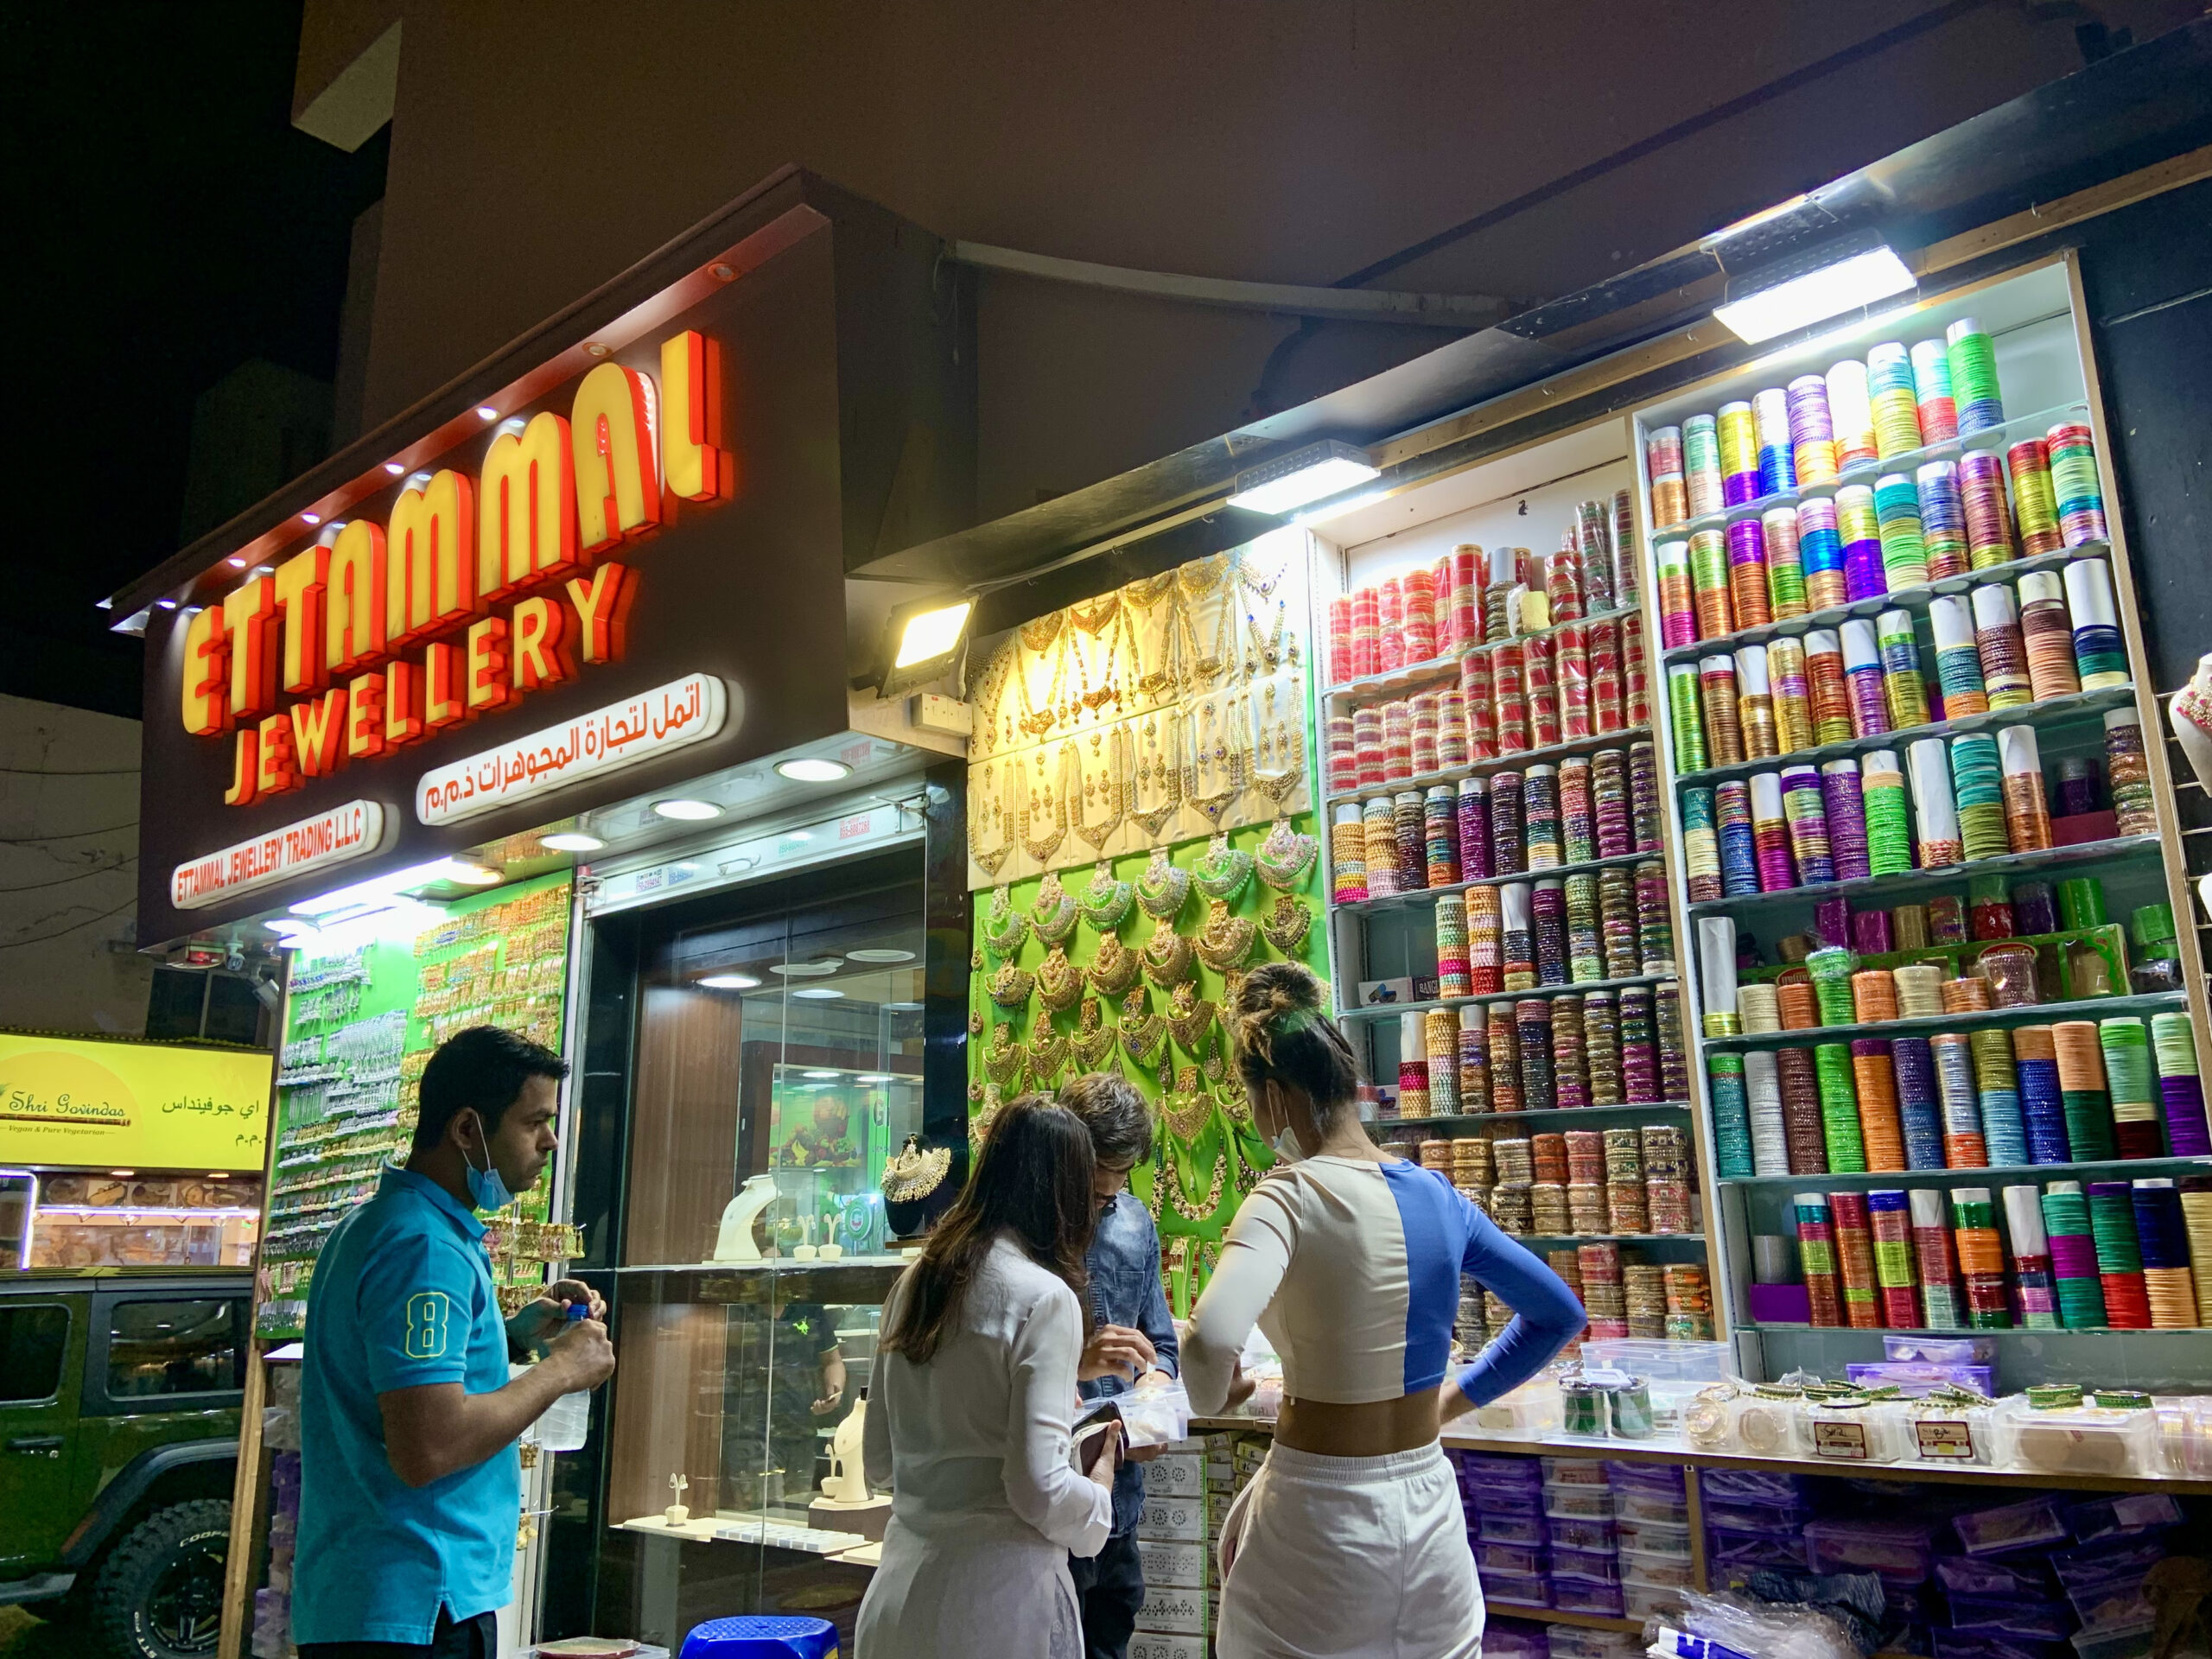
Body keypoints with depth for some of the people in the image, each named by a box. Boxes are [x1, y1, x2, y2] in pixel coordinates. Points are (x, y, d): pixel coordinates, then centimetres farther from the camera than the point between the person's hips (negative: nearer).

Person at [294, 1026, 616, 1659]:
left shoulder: (373, 1226, 11)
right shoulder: (427, 1247, -22)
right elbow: (425, 1450, -28)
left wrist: (518, 1333, 8)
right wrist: (561, 1369, -16)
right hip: (416, 1607, -10)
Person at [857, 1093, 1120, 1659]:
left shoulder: (915, 1282, 4)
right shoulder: (1044, 1296, -16)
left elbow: (879, 1464, 11)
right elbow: (1039, 1489, -18)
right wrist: (1099, 1485, 1)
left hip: (897, 1591, 7)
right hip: (996, 1598, -6)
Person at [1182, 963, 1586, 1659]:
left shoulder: (1292, 1196, -18)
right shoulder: (1436, 1193, 1)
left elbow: (1209, 1340, -35)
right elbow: (1559, 1314, 14)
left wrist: (1210, 1396, -14)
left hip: (1319, 1513, -6)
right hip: (1430, 1501, 6)